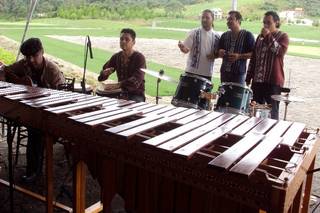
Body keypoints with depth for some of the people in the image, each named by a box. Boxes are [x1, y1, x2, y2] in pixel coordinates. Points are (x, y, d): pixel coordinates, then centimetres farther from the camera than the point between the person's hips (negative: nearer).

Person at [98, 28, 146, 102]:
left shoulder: (139, 58, -12)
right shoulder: (116, 57, 5)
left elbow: (136, 80, -26)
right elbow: (101, 77, 7)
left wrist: (117, 84, -38)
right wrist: (104, 73, -17)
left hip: (136, 96, -5)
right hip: (121, 93, 5)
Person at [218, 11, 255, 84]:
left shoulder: (247, 35, -3)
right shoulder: (225, 35, 13)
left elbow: (253, 53, -6)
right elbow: (219, 50, 20)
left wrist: (239, 56, -19)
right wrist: (220, 53, -3)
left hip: (239, 72, -5)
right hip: (225, 72, 5)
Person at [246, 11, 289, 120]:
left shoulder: (283, 36, 1)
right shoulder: (260, 37, 16)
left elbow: (280, 51, -19)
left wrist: (268, 37, -16)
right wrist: (248, 78, 12)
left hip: (273, 81, -5)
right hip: (257, 80, 5)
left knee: (272, 112, -3)